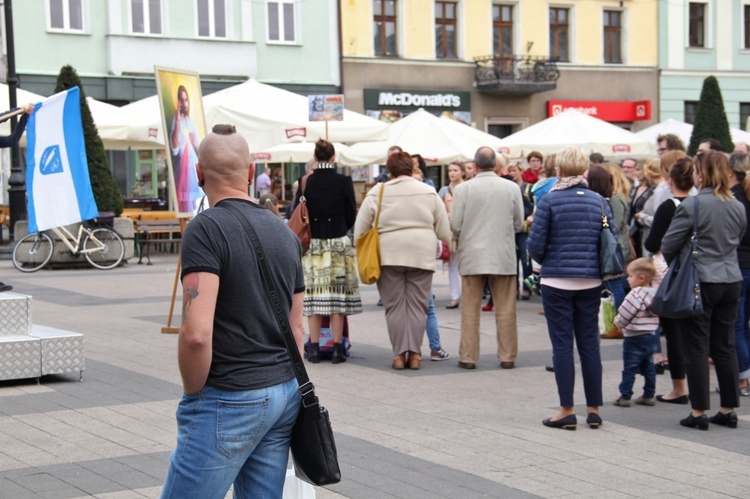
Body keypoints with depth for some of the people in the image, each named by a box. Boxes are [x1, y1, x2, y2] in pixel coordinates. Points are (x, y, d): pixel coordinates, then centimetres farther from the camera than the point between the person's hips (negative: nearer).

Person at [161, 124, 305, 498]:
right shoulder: (285, 233, 11)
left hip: (228, 400, -8)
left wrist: (193, 394, -7)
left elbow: (196, 333, -22)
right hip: (284, 396, 8)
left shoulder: (206, 229, -13)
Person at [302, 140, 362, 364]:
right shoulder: (344, 182, -6)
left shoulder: (306, 182, -3)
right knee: (338, 295, 3)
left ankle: (314, 348, 6)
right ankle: (337, 347, 3)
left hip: (312, 244, 1)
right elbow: (352, 215, 1)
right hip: (339, 244, -1)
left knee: (314, 296, 5)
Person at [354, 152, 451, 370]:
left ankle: (399, 354, 4)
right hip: (422, 254, 1)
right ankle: (414, 354, 5)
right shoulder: (429, 192, 6)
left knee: (394, 306, 5)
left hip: (389, 254, -1)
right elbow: (444, 232, 8)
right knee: (417, 305, 6)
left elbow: (359, 229, 5)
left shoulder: (377, 193, 2)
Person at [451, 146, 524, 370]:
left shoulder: (463, 189, -8)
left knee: (470, 310, 7)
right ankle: (507, 357, 12)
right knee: (505, 310, 9)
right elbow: (519, 224, 3)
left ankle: (468, 357, 9)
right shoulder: (512, 188, -3)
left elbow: (455, 226, -6)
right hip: (503, 257, 1)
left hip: (472, 257, -1)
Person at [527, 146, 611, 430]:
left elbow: (535, 245, -8)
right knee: (589, 343, 10)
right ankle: (594, 409, 14)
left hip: (557, 280, -3)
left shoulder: (549, 201, -8)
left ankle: (567, 411, 3)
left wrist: (545, 261, 14)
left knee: (562, 344, 2)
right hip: (591, 282, 3)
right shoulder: (599, 201, 3)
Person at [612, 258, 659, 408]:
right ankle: (649, 395, 17)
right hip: (650, 335, 8)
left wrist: (618, 323, 0)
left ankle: (625, 396, 1)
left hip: (634, 338, -8)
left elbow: (625, 313, -22)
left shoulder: (636, 294, -20)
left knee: (629, 368, -2)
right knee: (648, 367, 13)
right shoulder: (654, 293, 7)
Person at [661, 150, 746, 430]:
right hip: (731, 281, 6)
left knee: (697, 348, 1)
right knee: (725, 346, 12)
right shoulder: (738, 208, 6)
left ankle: (699, 412, 3)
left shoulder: (692, 205, -13)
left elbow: (668, 246, -8)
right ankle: (728, 410, 16)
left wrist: (674, 266, 12)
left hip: (699, 282, -6)